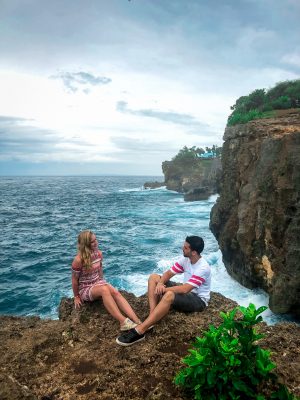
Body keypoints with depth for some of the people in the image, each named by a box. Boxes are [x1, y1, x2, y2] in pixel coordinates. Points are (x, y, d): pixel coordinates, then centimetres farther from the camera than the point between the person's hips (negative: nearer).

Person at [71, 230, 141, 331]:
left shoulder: (98, 253, -3)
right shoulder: (79, 260, -21)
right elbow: (74, 280, -11)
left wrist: (102, 282, 12)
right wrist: (76, 297, -4)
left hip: (98, 283, 5)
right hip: (85, 289, -5)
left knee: (115, 292, -27)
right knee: (104, 289, -36)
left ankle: (138, 322, -38)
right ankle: (123, 322, -42)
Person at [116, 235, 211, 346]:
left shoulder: (203, 268, -26)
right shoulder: (185, 258, -2)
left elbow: (185, 289, -33)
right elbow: (168, 273, -1)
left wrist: (163, 289, -24)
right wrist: (160, 283, -22)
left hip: (198, 300, -9)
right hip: (186, 291, 9)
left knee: (169, 295, -40)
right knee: (154, 277, -3)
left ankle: (139, 331, -39)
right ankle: (152, 318, -18)